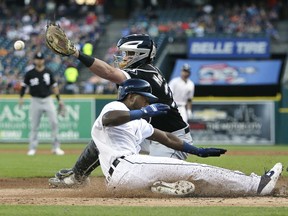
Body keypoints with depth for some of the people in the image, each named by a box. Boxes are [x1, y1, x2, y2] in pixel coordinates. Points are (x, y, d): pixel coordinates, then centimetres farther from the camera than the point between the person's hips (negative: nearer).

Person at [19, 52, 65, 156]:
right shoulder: (29, 74, 0)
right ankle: (32, 148, 10)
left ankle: (56, 147, -2)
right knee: (34, 126, 2)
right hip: (35, 101, -1)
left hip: (48, 100, 1)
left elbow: (54, 86, 10)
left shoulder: (48, 72, 5)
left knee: (54, 122, -8)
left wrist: (59, 99, 6)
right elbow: (24, 86, 5)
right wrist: (21, 97, -9)